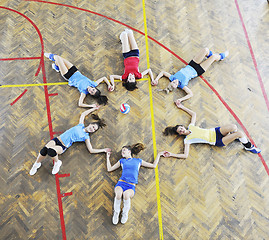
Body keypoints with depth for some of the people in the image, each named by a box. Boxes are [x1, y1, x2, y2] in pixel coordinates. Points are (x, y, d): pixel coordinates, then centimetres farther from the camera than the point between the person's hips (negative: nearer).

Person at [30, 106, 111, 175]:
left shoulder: (86, 137, 1)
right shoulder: (81, 125, 10)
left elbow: (91, 150, -2)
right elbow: (83, 114, 26)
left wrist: (104, 150, -6)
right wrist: (94, 109, 31)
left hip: (63, 147, -3)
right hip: (57, 139, 3)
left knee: (51, 150, -33)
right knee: (44, 150, -24)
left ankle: (57, 163, -2)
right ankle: (37, 164, 7)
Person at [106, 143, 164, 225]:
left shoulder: (138, 161, 18)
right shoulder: (122, 161, 21)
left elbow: (153, 165, 23)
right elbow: (109, 169, 22)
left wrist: (159, 154, 26)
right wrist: (108, 157, 26)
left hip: (131, 185, -1)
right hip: (121, 183, 1)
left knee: (126, 195, -35)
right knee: (118, 194, -34)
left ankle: (125, 213, -5)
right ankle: (116, 212, -5)